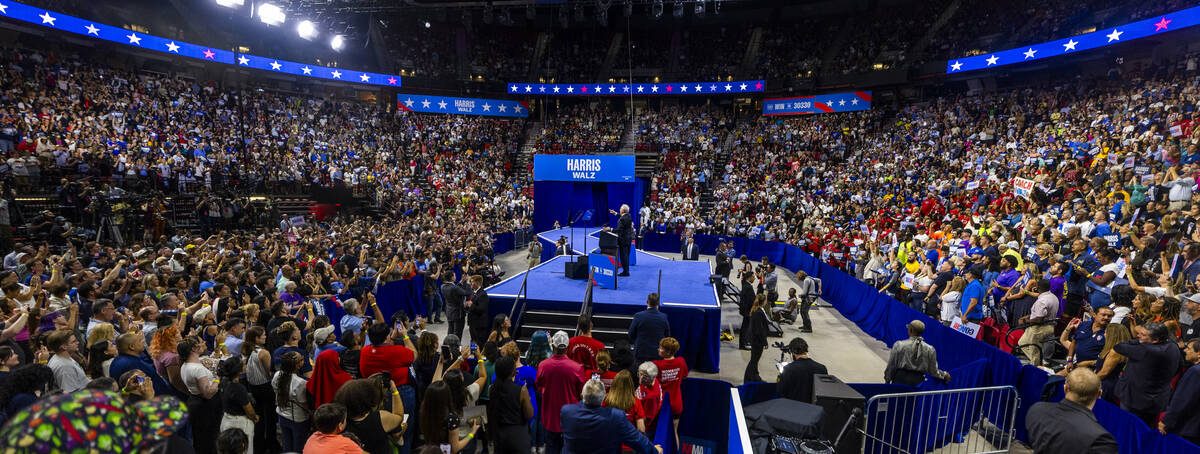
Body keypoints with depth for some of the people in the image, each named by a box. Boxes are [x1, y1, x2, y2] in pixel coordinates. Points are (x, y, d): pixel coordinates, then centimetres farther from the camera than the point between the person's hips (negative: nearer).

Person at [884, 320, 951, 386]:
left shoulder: (899, 345, -7)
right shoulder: (930, 349, -1)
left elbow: (891, 366, -1)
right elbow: (933, 371, 10)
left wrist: (887, 379, 13)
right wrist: (944, 375, 31)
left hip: (900, 379, -3)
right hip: (918, 382, 3)